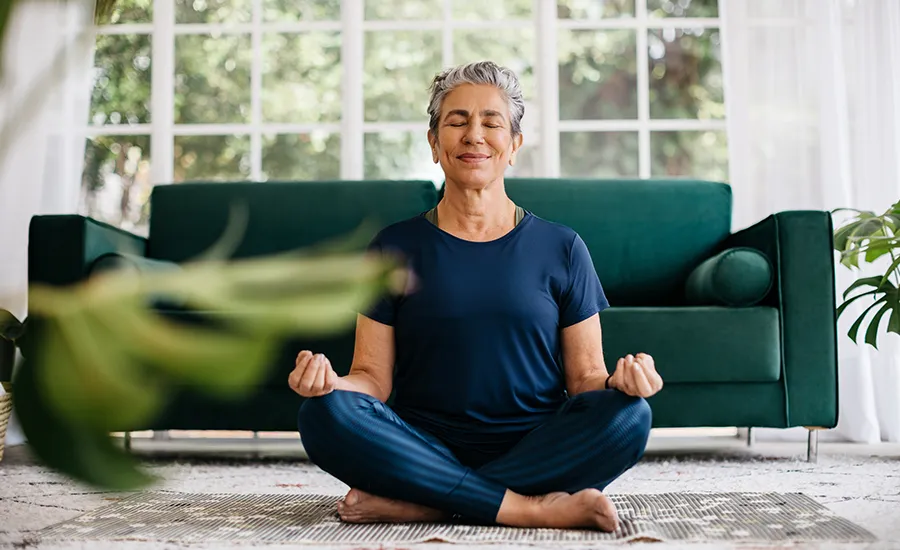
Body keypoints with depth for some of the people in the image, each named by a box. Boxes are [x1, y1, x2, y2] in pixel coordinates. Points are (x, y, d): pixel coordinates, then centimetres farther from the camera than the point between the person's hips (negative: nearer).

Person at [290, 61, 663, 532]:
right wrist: (329, 379, -18)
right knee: (325, 414, -27)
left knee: (628, 416, -28)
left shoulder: (561, 248, 8)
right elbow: (373, 377, 5)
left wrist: (618, 381, -16)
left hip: (536, 450, 1)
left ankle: (414, 504, -25)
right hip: (426, 449, 0)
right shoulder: (395, 247, 8)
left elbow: (584, 377, 7)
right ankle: (531, 508, -25)